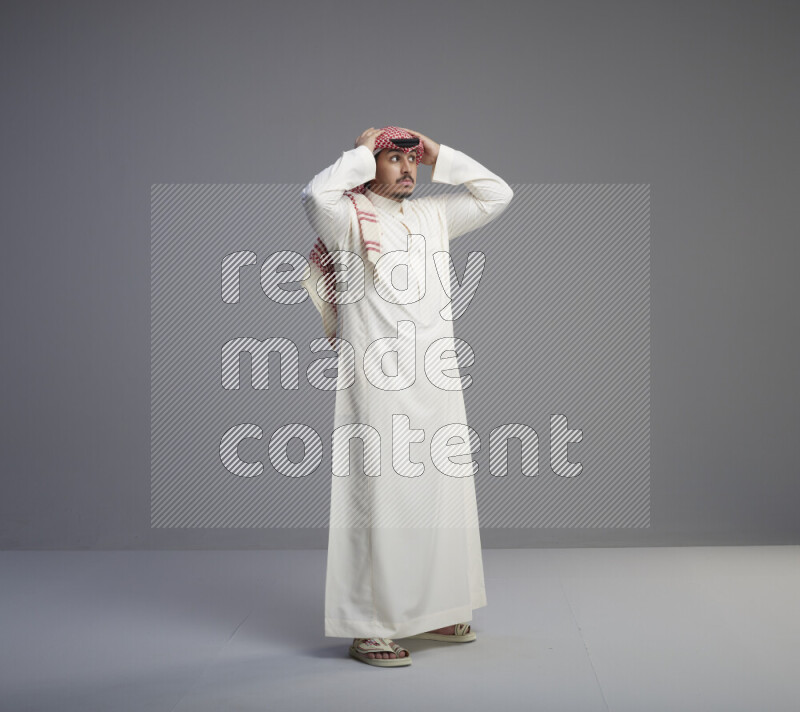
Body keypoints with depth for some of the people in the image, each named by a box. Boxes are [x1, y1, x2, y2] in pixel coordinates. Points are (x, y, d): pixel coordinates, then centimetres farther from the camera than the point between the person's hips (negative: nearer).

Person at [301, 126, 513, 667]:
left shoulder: (431, 216, 16)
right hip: (379, 387, -7)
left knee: (442, 494, 11)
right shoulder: (350, 219, -2)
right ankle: (368, 628, 0)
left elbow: (497, 194, 22)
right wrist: (363, 153, -9)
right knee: (380, 497, -6)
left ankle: (430, 612, 24)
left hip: (437, 384, 7)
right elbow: (317, 195, -25)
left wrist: (439, 156, 13)